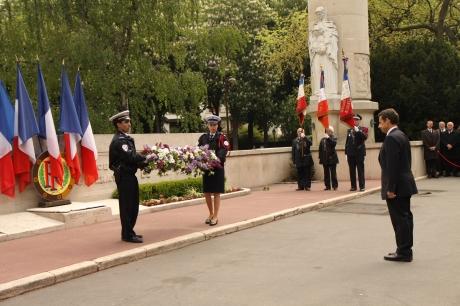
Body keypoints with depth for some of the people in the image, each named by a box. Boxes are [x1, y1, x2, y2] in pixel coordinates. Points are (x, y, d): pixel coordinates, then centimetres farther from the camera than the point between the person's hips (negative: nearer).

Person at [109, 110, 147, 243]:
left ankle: (129, 232, 26)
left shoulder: (125, 138, 15)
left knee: (133, 205, 16)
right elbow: (130, 156, -24)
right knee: (127, 205, -3)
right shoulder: (119, 140, -15)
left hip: (129, 175, 10)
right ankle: (127, 235, 5)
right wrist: (146, 159, -11)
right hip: (124, 176, -10)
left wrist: (142, 162, -5)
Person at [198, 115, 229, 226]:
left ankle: (215, 216, 8)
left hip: (218, 168, -4)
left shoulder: (221, 137, 1)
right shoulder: (203, 137, 11)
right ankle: (211, 214, 25)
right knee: (206, 192, 8)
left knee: (217, 193, 1)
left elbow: (224, 150, -13)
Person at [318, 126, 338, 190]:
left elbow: (334, 143, -21)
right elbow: (320, 149, 14)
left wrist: (328, 138, -22)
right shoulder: (323, 139, 14)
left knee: (333, 173, -3)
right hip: (325, 158, 4)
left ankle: (335, 186, 3)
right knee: (326, 173, 6)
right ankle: (327, 186, 11)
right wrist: (320, 157, 10)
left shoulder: (333, 138, 1)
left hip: (332, 158, -4)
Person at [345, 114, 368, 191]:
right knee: (352, 171, 5)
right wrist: (346, 153, 10)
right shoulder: (349, 130, 14)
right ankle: (353, 186, 11)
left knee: (360, 170, -2)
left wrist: (358, 131, -23)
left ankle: (362, 186, 2)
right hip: (351, 153, 4)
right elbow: (347, 142, 14)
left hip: (359, 153, -4)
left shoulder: (363, 129, 3)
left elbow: (365, 137, -15)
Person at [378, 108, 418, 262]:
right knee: (404, 217, 15)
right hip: (405, 184, 10)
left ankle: (403, 252, 4)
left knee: (400, 219, -3)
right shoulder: (402, 135, 14)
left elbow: (392, 166, -22)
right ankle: (405, 250, 24)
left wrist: (390, 188, -20)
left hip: (397, 186, -10)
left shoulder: (391, 138, -18)